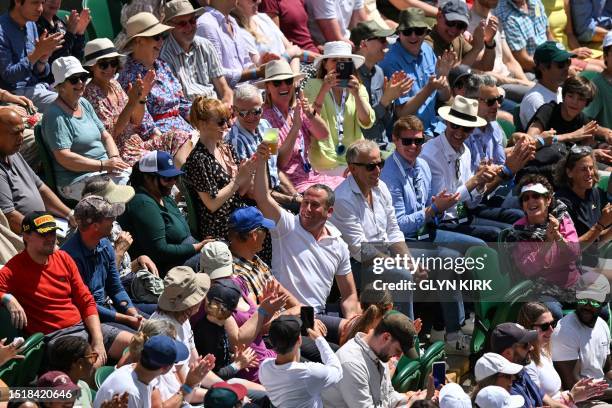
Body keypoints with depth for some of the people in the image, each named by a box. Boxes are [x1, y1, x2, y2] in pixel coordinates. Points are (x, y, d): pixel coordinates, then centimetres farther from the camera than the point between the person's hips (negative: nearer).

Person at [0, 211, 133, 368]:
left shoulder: (63, 258, 11)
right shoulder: (14, 270, -6)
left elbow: (87, 302, 10)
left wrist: (98, 341, -2)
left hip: (84, 325, 7)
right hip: (55, 336, -7)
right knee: (92, 366, -34)